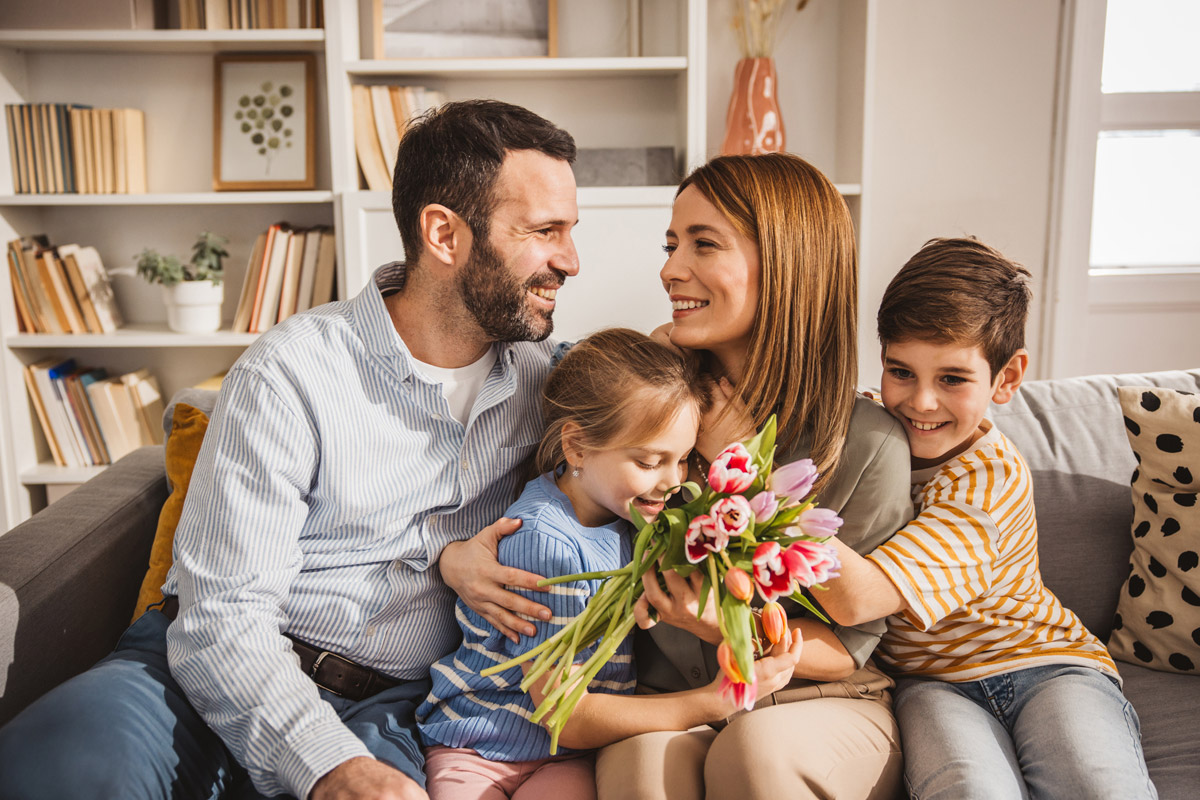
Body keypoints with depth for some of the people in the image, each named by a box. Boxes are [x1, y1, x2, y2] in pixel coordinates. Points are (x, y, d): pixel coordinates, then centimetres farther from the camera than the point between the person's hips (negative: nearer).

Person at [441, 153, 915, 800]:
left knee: (757, 748, -33)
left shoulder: (869, 447, -11)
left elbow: (848, 646, -3)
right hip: (663, 702, 0)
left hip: (817, 704, 0)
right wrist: (456, 558, -15)